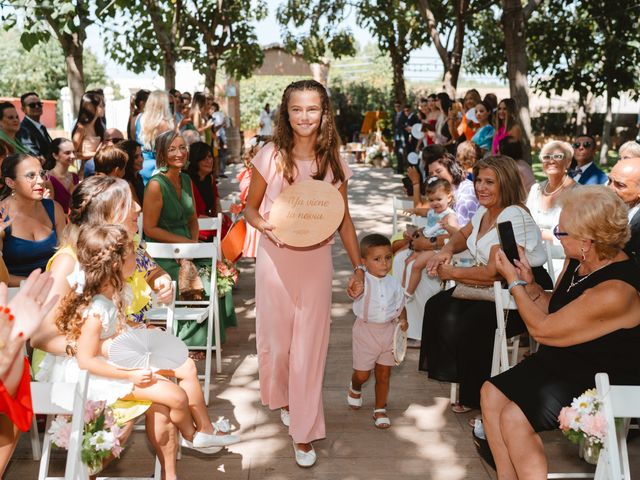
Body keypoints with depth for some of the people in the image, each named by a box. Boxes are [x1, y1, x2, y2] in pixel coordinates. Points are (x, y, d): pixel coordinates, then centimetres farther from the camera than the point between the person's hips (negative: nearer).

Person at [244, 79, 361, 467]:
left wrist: (359, 267, 5)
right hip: (276, 257, 0)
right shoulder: (271, 156, -6)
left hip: (317, 259, 1)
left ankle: (304, 431, 18)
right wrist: (263, 224, -20)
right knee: (276, 337, 11)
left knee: (310, 343, 5)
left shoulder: (333, 161, -1)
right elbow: (250, 208, 3)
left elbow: (344, 219, 6)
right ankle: (280, 397, 43)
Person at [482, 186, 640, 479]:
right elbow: (553, 309, 12)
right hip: (564, 363, 9)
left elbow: (542, 329, -24)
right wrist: (529, 283, -7)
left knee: (514, 418, -21)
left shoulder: (615, 292, -31)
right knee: (492, 394, 1)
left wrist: (513, 281, -15)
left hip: (603, 385, -9)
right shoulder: (579, 261, -3)